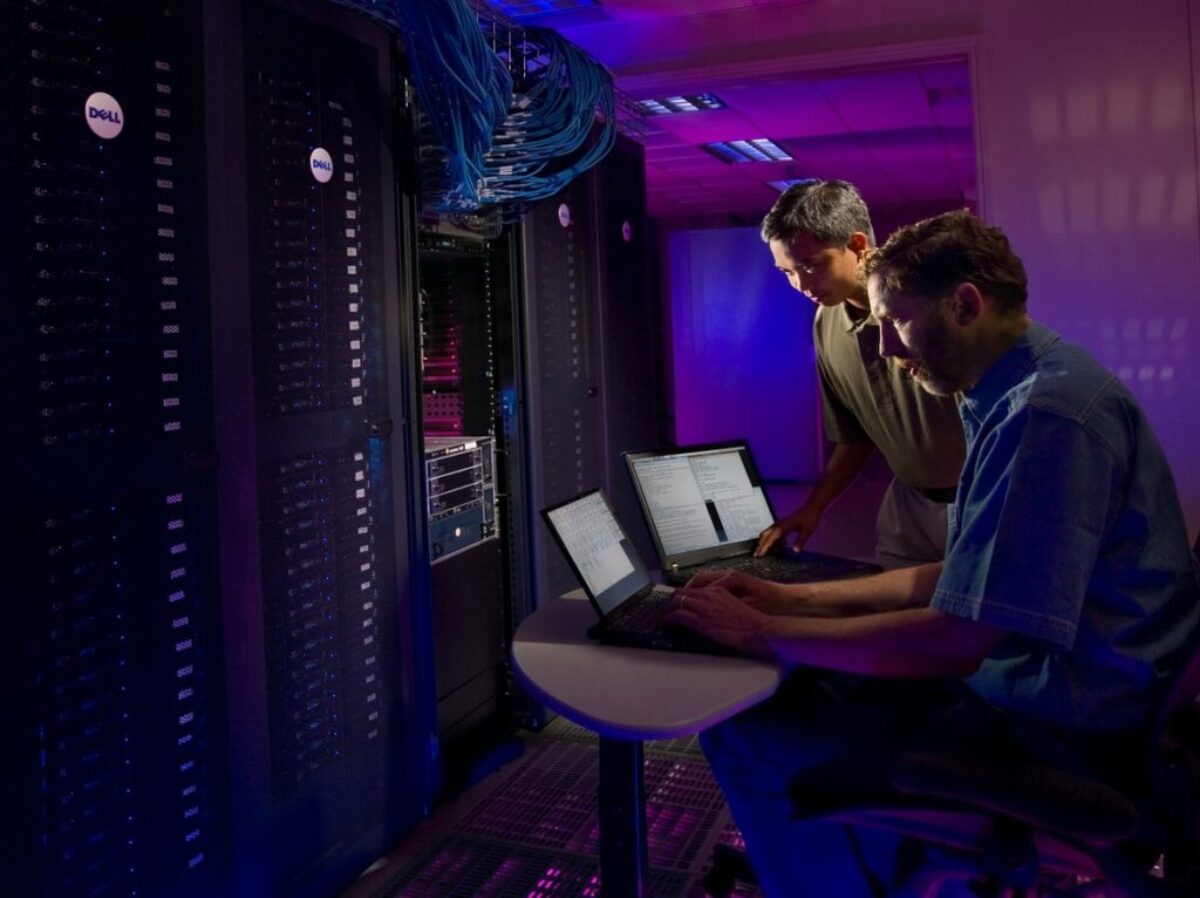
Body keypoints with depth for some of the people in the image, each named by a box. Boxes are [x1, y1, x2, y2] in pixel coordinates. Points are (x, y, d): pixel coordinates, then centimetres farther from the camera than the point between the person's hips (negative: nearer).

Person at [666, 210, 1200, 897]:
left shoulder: (1047, 413, -24)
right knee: (796, 691, 16)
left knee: (747, 737, -9)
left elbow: (954, 640, -28)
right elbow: (967, 580, 13)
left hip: (1064, 733, -10)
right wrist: (792, 599, 7)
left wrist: (762, 632, -17)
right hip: (1031, 679, 10)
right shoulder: (1024, 390, 10)